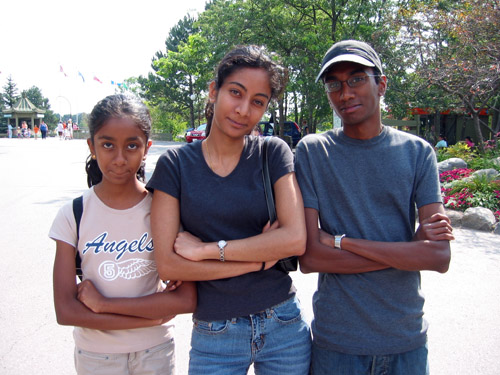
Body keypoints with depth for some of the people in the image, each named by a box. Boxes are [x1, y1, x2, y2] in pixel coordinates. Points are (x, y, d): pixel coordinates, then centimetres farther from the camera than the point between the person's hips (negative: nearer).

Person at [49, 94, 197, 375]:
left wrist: (102, 303, -19)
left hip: (156, 352, 0)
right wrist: (153, 315, -18)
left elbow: (187, 300, -18)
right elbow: (66, 311, -14)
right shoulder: (74, 215, -11)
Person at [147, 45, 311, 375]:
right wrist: (261, 257, -13)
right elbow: (168, 264, -11)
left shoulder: (274, 153, -5)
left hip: (283, 326, 1)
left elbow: (295, 239, -15)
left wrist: (205, 250, -15)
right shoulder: (176, 164, -6)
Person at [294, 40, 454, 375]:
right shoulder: (312, 152, -7)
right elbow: (309, 258, -14)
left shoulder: (417, 152, -2)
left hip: (408, 338, 2)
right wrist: (409, 248, -14)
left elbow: (440, 256, -11)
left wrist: (341, 241, -17)